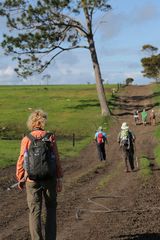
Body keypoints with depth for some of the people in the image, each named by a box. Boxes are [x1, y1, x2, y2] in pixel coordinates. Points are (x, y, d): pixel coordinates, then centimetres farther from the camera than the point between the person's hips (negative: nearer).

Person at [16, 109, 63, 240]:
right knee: (50, 209, 16)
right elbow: (56, 159, -6)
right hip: (49, 179, 1)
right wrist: (59, 178, 2)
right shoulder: (50, 137, -7)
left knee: (34, 211, 9)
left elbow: (21, 161, -4)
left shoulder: (26, 139, -7)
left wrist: (20, 179, 9)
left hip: (32, 180, 0)